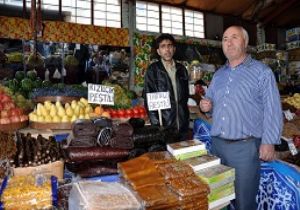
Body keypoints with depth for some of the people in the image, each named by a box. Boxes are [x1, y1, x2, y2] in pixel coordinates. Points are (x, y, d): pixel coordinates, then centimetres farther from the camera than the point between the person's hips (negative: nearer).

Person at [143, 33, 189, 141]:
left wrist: (186, 117, 11)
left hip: (183, 126, 4)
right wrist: (156, 123, -11)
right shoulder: (153, 70, -1)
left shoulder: (182, 69, 12)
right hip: (163, 127, -4)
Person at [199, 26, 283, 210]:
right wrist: (206, 106, 0)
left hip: (245, 147, -5)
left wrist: (269, 142, -15)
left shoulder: (262, 72, -4)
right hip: (217, 144, 6)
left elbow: (272, 110, -9)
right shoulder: (218, 75, 13)